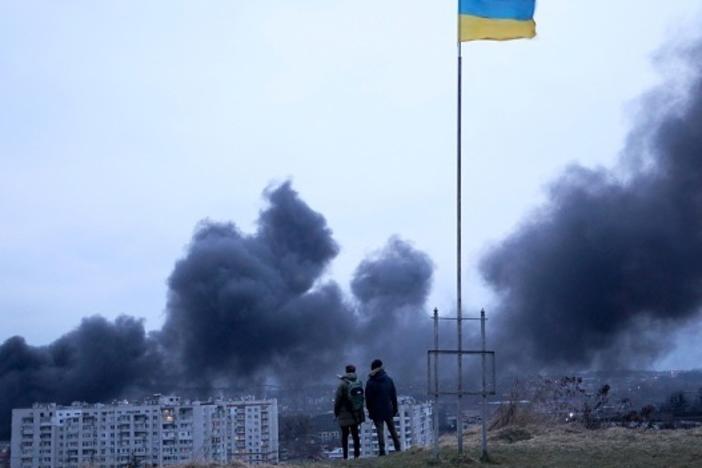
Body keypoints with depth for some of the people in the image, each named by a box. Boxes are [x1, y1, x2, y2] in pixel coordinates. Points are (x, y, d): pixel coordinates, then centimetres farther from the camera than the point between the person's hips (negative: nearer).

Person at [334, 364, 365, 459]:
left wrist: (336, 412, 2)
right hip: (356, 414, 4)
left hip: (345, 415, -4)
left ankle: (345, 456, 2)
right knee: (355, 434, 14)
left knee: (344, 435, 5)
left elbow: (337, 400, -10)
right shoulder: (359, 382, -4)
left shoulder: (343, 384, -16)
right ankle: (357, 454, 12)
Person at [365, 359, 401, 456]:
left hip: (377, 411, -3)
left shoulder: (370, 382, -7)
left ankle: (382, 450, -7)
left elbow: (368, 398, -6)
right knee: (392, 429, 14)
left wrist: (370, 410, 2)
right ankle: (398, 448, 16)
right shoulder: (389, 380, 2)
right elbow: (394, 396, 5)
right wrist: (395, 408, 11)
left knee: (380, 430, -1)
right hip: (388, 409, 3)